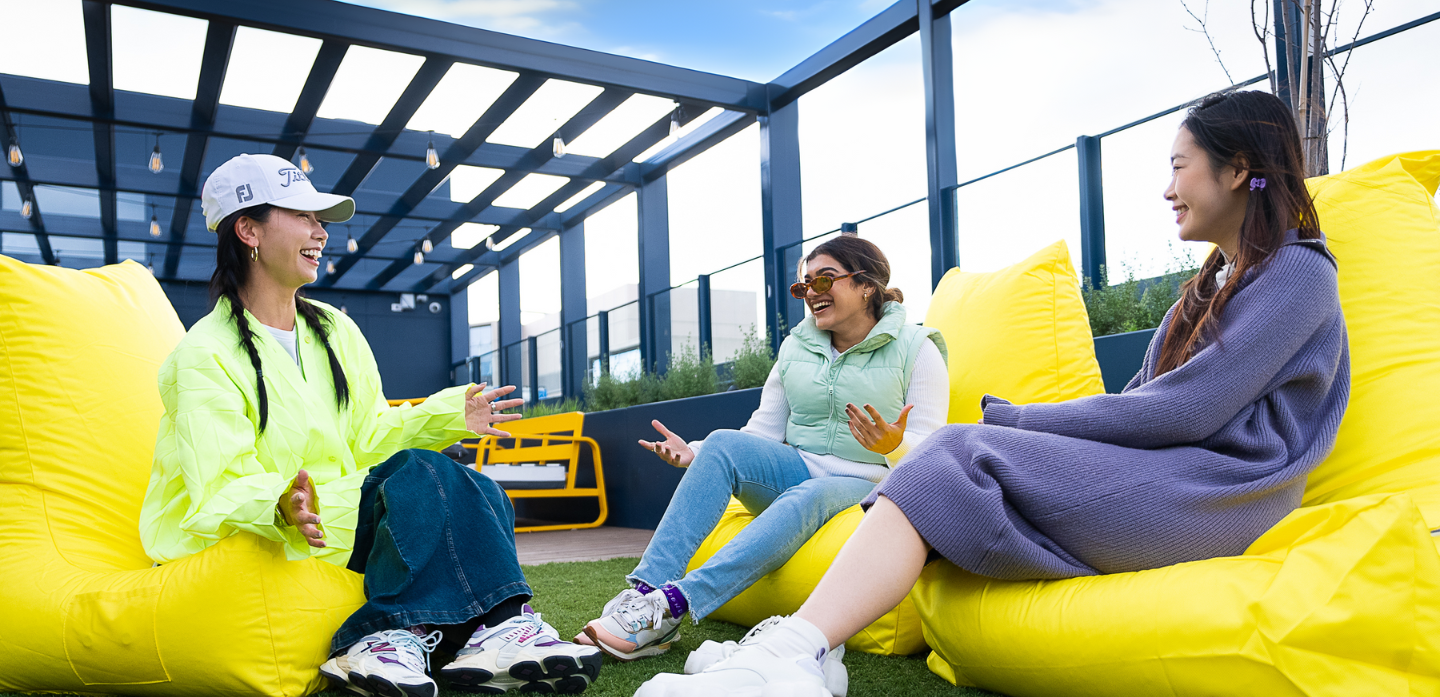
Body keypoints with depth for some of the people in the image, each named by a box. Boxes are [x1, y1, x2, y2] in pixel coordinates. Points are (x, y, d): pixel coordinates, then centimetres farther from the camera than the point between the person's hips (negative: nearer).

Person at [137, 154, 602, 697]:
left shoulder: (334, 330, 10)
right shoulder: (205, 355, -11)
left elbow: (368, 437, 12)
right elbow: (223, 489, -19)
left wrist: (448, 414, -1)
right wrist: (282, 507, -41)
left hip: (340, 514, 7)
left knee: (476, 493, -16)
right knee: (417, 474, -27)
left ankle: (389, 638, -34)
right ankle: (495, 624, -31)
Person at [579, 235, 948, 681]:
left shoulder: (916, 349, -1)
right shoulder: (796, 347, 11)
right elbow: (765, 430, 8)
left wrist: (893, 447, -32)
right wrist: (695, 454, -8)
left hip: (869, 484, -4)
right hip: (799, 469, 4)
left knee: (807, 497, -38)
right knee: (723, 443, -26)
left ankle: (673, 604, -48)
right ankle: (645, 590, -38)